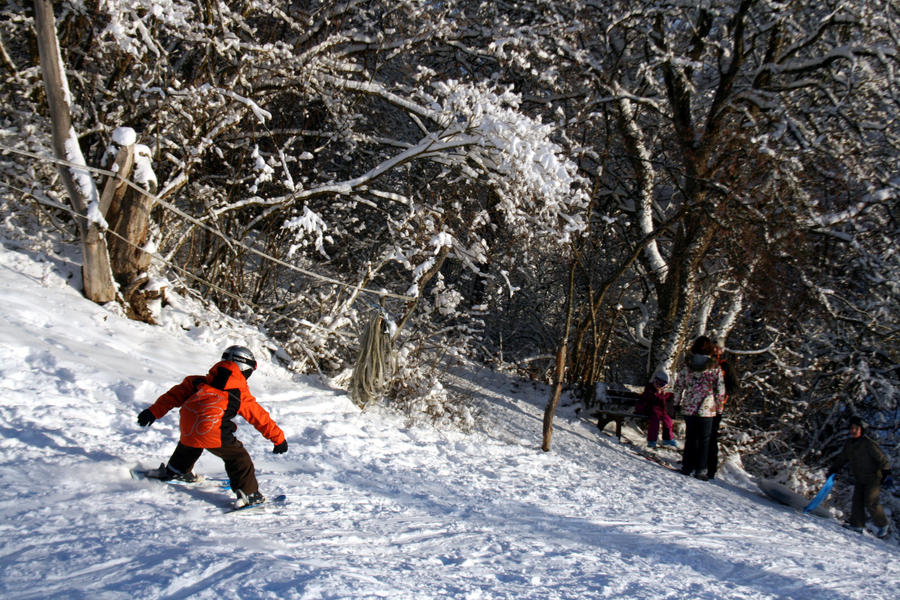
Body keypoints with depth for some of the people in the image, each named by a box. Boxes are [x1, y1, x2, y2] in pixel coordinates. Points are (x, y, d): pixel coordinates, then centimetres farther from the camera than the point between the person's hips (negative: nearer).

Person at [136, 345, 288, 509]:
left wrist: (154, 411, 23)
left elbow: (177, 394, 21)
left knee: (190, 444, 37)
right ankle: (248, 493, 2)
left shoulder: (203, 381, 24)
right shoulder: (242, 395, 13)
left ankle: (174, 470, 57)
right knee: (237, 456, 10)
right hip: (212, 431, -5)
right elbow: (261, 418, 18)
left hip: (187, 425, 5)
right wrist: (279, 438, 28)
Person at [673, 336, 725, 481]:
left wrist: (677, 403, 14)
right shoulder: (715, 367, -7)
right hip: (707, 409, -2)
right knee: (704, 440, 8)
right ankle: (701, 470, 7)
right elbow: (720, 390, -4)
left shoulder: (687, 364, 0)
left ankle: (687, 467, 17)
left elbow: (678, 385, 5)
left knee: (690, 438, 14)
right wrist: (719, 407, 6)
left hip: (688, 408, 2)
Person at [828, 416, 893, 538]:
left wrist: (887, 475, -23)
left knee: (871, 502, -9)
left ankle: (883, 526, 8)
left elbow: (882, 459, -16)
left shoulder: (868, 443, -16)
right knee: (857, 501, -2)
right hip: (859, 479, 7)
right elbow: (841, 459, 20)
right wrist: (832, 471, 16)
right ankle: (857, 525, 3)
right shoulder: (849, 444, 6)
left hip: (873, 478, -7)